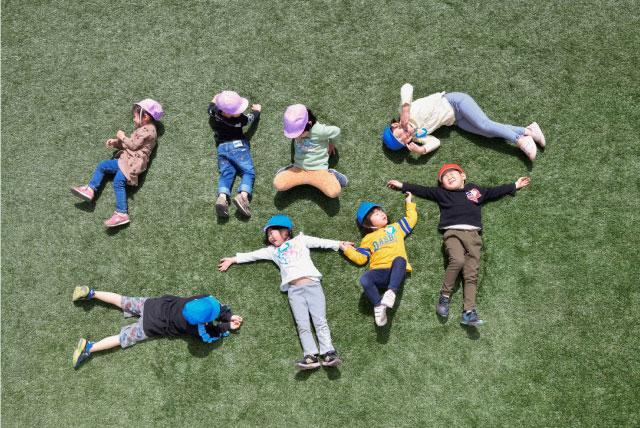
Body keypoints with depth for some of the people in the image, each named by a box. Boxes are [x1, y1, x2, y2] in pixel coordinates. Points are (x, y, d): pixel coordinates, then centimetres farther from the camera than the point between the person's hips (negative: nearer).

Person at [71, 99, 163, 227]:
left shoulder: (148, 130, -9)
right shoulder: (144, 129, 25)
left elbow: (133, 145, -15)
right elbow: (130, 144, 28)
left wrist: (122, 137, 1)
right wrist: (116, 142, 15)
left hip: (133, 162, -11)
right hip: (126, 159, 11)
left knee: (118, 181, -27)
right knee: (102, 166, 14)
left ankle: (122, 214, -32)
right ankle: (91, 189, 12)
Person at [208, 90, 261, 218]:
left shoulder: (214, 113, 0)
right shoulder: (238, 120, -12)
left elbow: (211, 106, 26)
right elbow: (254, 117, 8)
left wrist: (214, 100, 47)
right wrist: (257, 110, 29)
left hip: (221, 147, 5)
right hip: (237, 145, -5)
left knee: (226, 173, 0)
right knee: (248, 171, -7)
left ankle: (222, 197, -28)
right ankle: (243, 195, -35)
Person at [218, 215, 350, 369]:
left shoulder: (300, 240, 21)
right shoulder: (272, 251, 26)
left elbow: (321, 242, 20)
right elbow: (252, 255, 26)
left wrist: (340, 244, 17)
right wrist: (233, 259, 24)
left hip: (312, 285, -2)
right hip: (294, 290, 2)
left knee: (320, 321, -13)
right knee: (303, 325, -13)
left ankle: (329, 353, -20)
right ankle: (311, 356, -23)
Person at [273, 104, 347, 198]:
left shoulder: (319, 130, -20)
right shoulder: (295, 129, -5)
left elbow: (336, 131, -2)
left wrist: (331, 144, 13)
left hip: (318, 170, -4)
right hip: (299, 168, 4)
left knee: (334, 192, -31)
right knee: (278, 184, -23)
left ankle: (330, 175, 1)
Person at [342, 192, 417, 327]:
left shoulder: (395, 227, 27)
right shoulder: (368, 239, 23)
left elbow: (411, 219, 29)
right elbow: (360, 259, 15)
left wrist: (409, 203, 35)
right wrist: (347, 250, 6)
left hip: (397, 271, -1)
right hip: (380, 272, 1)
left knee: (399, 260, -38)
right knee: (364, 279, -32)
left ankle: (391, 292, -46)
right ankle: (379, 306, -23)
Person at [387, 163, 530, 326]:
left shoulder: (476, 190, 23)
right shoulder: (441, 193, 19)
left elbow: (496, 191, 31)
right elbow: (422, 190, 21)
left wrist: (515, 185, 34)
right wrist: (402, 185, 19)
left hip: (473, 234, 2)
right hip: (453, 233, -2)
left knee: (471, 275, -9)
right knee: (458, 260, -31)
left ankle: (469, 312, -14)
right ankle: (444, 296, -16)